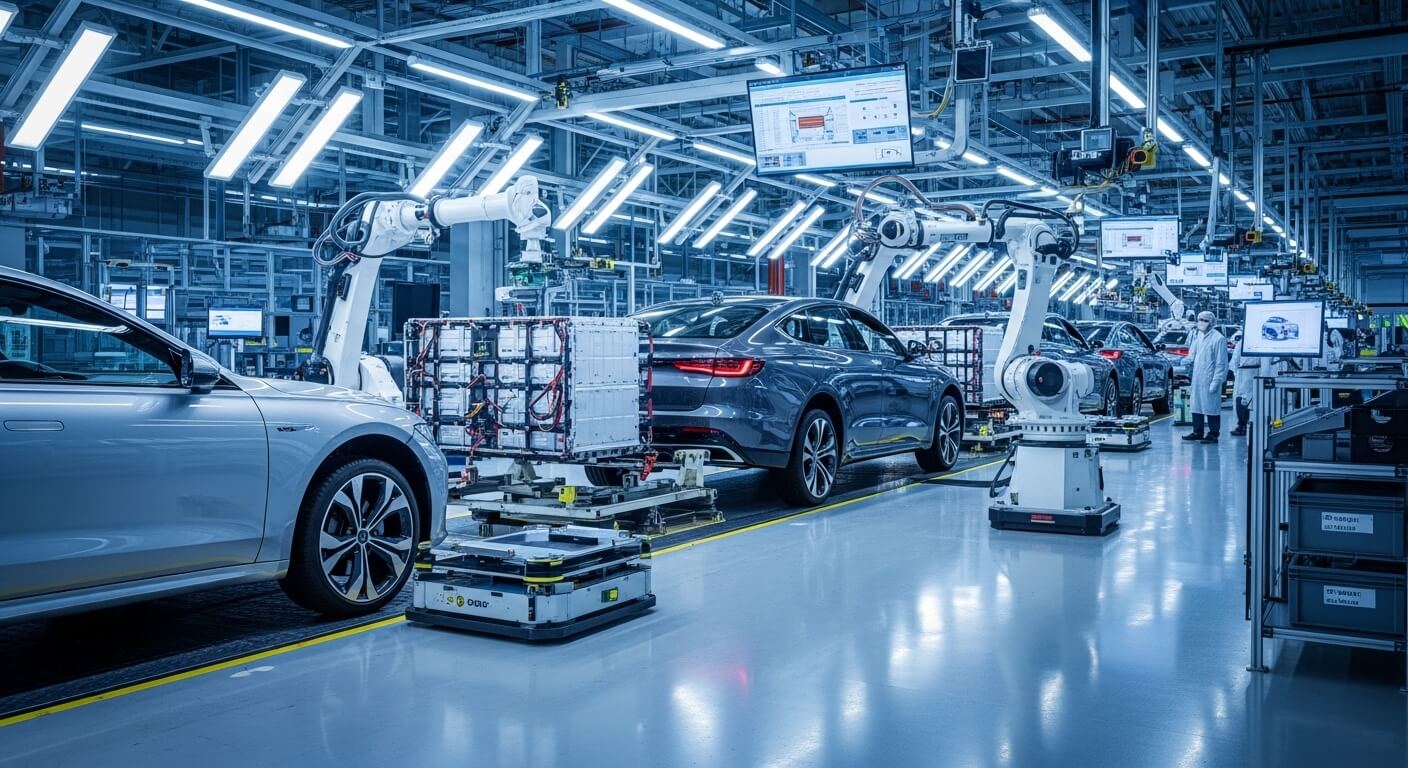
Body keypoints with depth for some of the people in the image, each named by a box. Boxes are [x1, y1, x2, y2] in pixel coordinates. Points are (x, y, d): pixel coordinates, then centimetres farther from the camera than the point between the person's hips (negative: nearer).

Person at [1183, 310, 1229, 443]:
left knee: (1211, 407, 0)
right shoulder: (1196, 335, 10)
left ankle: (1213, 434, 8)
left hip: (1209, 380, -7)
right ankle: (1197, 432, 24)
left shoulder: (1219, 339, -12)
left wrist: (1215, 382, -16)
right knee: (1196, 406, 13)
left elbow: (1221, 364, -13)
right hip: (1196, 379, 7)